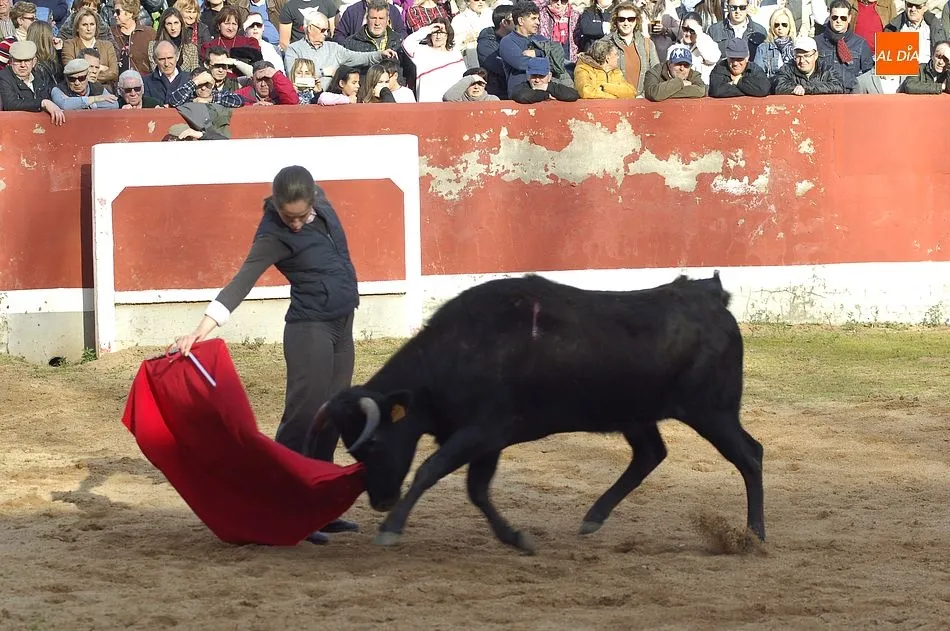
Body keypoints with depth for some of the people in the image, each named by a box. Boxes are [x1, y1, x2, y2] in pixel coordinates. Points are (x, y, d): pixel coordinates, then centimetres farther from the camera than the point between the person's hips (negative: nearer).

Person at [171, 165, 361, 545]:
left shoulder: (320, 200, 0)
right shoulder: (273, 236, -20)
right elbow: (240, 284, -27)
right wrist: (201, 331, -36)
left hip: (342, 327, 7)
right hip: (310, 330, -7)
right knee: (302, 417, -12)